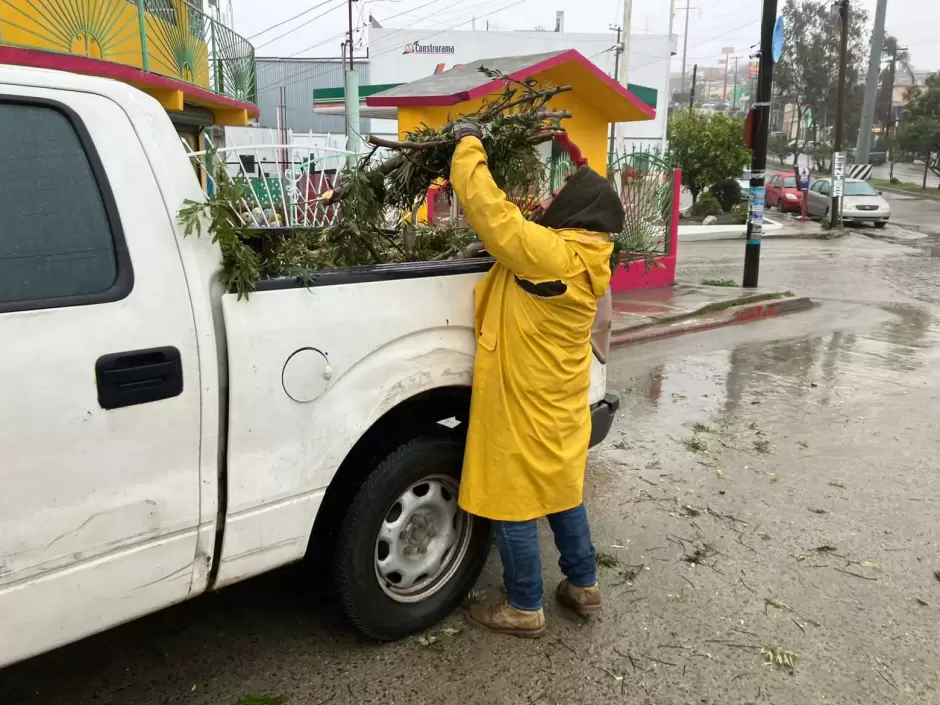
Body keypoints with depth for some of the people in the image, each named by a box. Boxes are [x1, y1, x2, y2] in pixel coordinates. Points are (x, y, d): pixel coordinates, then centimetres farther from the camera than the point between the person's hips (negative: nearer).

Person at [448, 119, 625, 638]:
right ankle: (582, 585, 36)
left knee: (513, 505, 6)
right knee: (561, 495, 22)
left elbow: (486, 207, -23)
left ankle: (525, 609, 21)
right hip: (558, 406, 9)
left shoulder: (548, 253, -25)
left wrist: (468, 143, -8)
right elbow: (509, 222, 14)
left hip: (523, 407, -9)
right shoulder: (583, 257, 2)